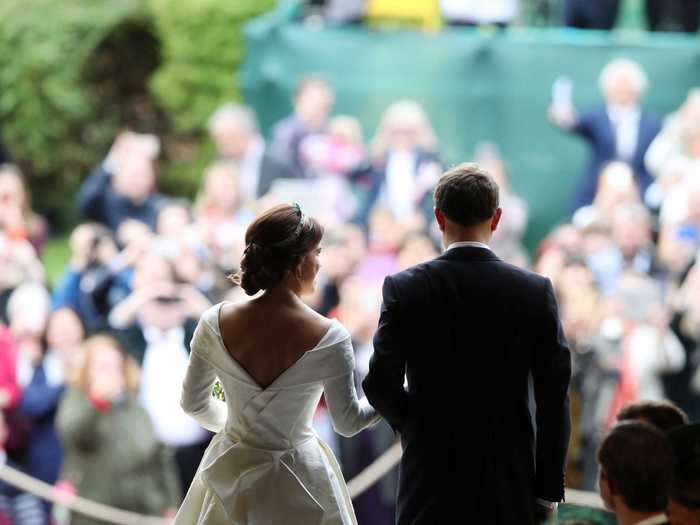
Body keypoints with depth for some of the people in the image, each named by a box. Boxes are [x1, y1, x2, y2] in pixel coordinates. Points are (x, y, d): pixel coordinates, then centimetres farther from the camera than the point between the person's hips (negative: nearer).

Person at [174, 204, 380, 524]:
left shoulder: (216, 323, -13)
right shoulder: (329, 338, -19)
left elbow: (193, 403, 1)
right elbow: (348, 422, -6)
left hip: (229, 475, 2)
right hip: (297, 487, -2)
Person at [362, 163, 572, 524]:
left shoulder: (404, 288, -6)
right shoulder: (535, 291, -3)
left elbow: (381, 384, -7)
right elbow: (554, 396, -4)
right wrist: (548, 488, 3)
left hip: (432, 473, 0)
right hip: (508, 481, 1)